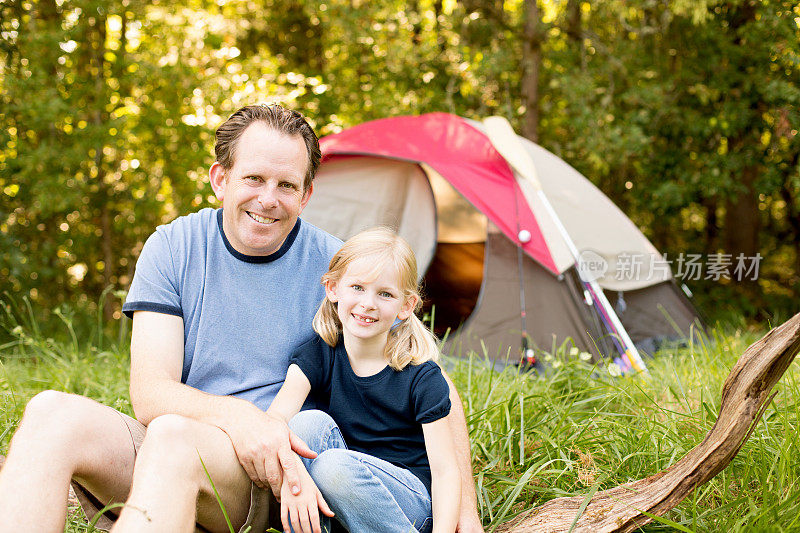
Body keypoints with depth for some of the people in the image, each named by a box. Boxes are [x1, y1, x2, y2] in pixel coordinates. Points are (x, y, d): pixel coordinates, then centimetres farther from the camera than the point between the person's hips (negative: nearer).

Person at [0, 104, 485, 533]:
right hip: (166, 447, 2)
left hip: (269, 471, -2)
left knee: (173, 437, -36)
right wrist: (235, 415, -26)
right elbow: (151, 394, -5)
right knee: (52, 414, -28)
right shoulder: (172, 248, 3)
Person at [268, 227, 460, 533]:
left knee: (335, 466, -31)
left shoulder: (422, 378, -10)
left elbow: (445, 472, -10)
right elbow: (274, 418, -20)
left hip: (412, 503, -3)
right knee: (310, 422, -22)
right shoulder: (317, 356, -3)